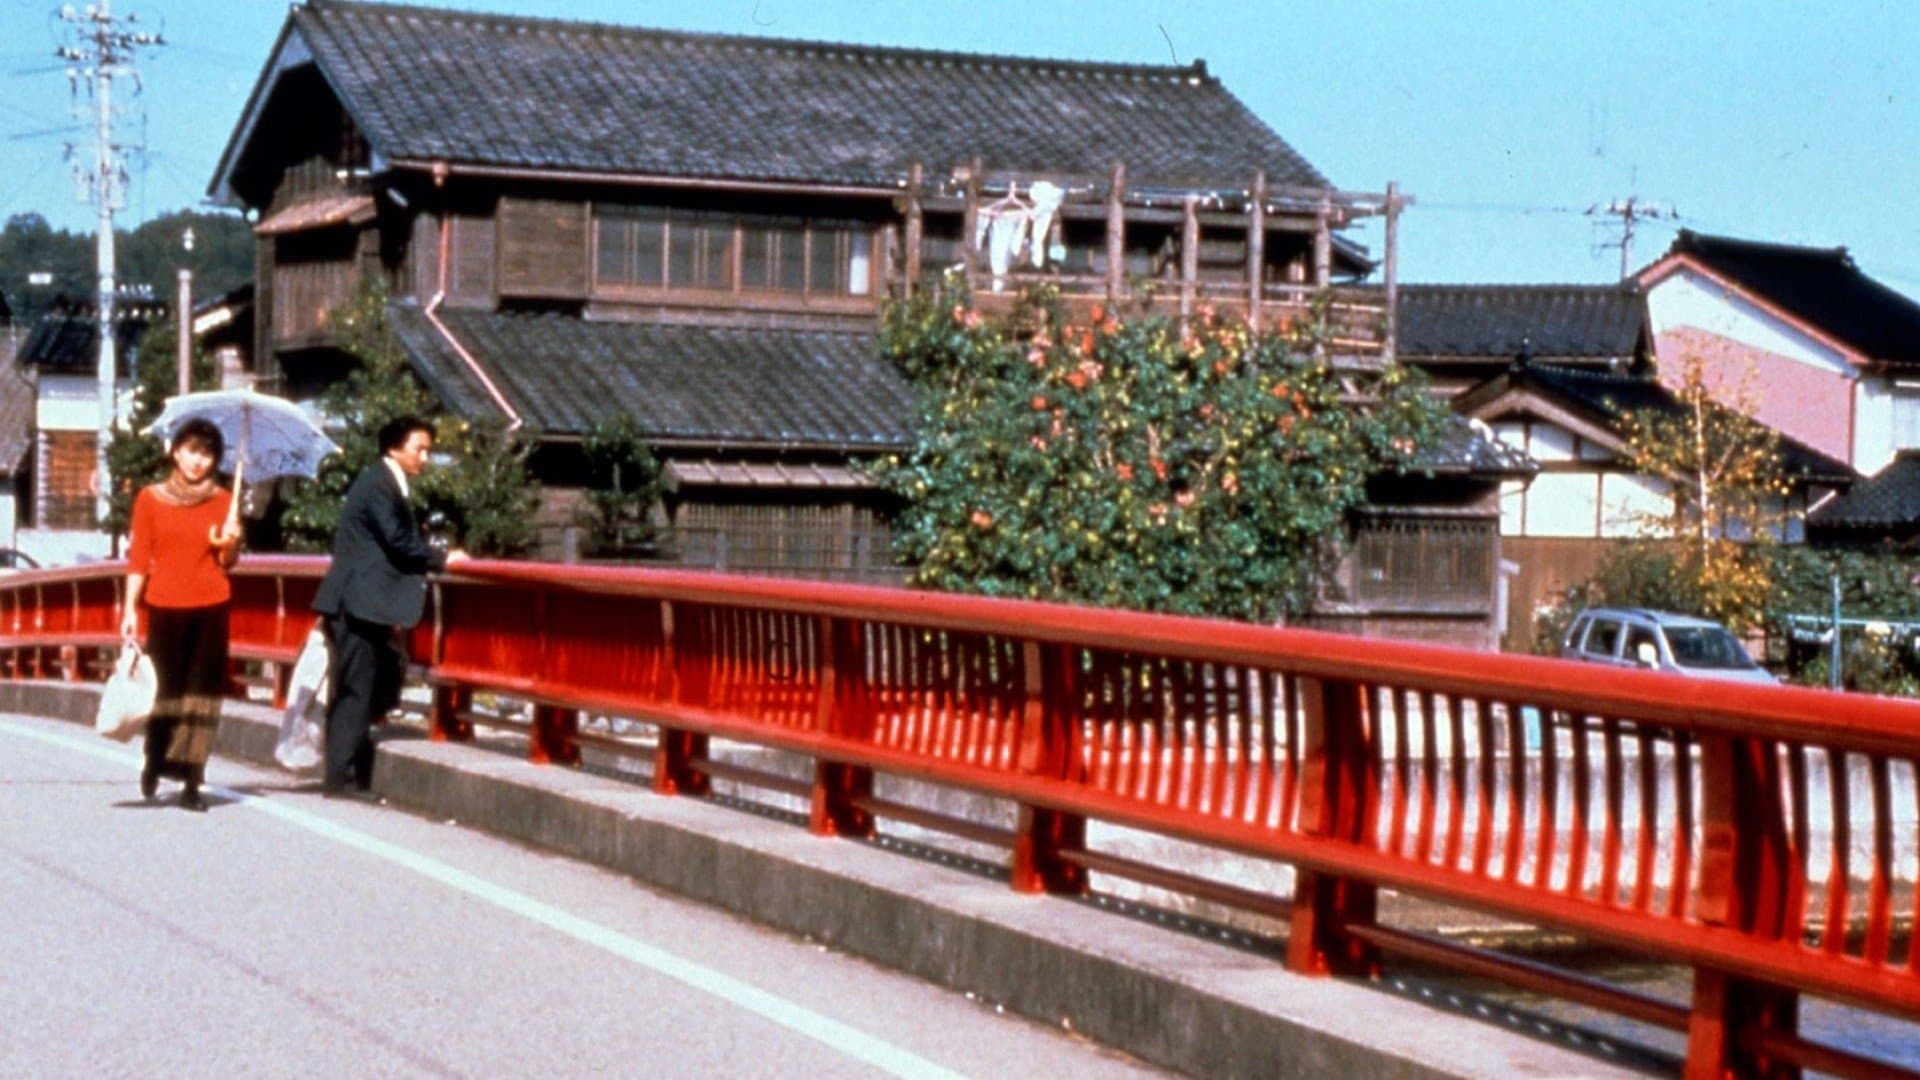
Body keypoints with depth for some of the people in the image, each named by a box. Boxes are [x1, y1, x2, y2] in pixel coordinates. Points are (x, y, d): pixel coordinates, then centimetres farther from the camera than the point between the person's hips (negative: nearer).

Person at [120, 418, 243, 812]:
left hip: (210, 606, 1)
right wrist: (130, 608, -5)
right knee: (164, 687, 0)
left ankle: (191, 781, 0)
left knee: (202, 690, -2)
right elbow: (138, 557, 3)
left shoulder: (222, 500, 7)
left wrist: (228, 544, -11)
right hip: (165, 605, -1)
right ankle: (154, 765, 22)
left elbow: (228, 562, 11)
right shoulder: (150, 498, 3)